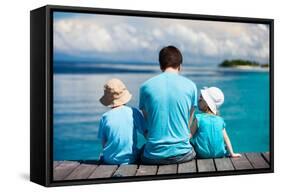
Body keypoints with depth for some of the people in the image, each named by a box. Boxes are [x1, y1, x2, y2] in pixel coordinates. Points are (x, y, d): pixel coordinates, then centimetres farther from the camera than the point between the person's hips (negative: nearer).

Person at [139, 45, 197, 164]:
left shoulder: (145, 86, -1)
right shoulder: (190, 86, -2)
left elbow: (146, 122, 9)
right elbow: (189, 121, 8)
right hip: (182, 154, 0)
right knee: (193, 148, 35)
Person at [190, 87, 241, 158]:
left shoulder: (198, 118, -9)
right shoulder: (220, 120, 3)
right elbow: (226, 138, 4)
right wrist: (232, 153, 8)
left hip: (203, 154, -4)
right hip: (219, 154, 4)